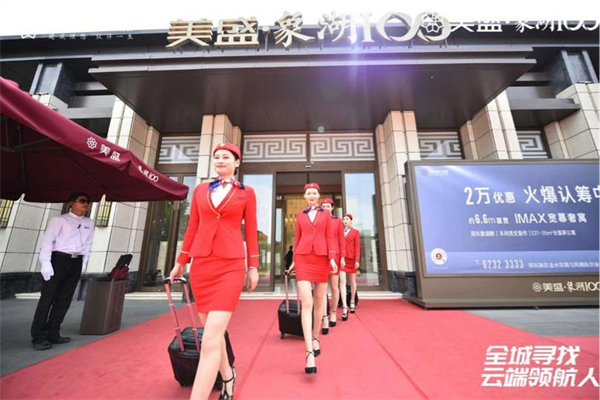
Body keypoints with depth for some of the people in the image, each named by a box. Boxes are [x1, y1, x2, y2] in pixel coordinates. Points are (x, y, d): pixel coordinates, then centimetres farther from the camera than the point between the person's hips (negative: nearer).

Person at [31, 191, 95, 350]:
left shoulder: (89, 223, 13)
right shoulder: (59, 220, -3)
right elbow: (47, 241, -9)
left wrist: (84, 262, 8)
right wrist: (46, 263, -16)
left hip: (76, 262, 5)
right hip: (59, 259, -5)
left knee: (64, 300, 10)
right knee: (47, 298, 0)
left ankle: (53, 333, 20)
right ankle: (38, 337, 9)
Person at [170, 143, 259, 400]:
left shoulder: (246, 193, 3)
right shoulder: (200, 190, 11)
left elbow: (251, 231, 2)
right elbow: (192, 228, 14)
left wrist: (253, 267, 1)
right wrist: (180, 262, 15)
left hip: (230, 266, -4)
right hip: (201, 264, 4)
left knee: (211, 338, -11)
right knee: (212, 330, 17)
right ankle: (228, 375, 43)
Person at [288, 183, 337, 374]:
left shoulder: (326, 213, 8)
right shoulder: (300, 215, 10)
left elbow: (330, 237, 3)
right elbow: (297, 238, 13)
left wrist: (332, 258, -7)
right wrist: (294, 260, 13)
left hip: (321, 259, 1)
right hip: (303, 259, 0)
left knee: (319, 300, 12)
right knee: (306, 303, -10)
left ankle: (315, 338, 33)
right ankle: (309, 353, -8)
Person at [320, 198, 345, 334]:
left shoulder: (338, 221, 6)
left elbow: (342, 240, 3)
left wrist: (343, 257, -4)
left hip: (335, 255, 0)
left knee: (334, 286, 8)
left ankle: (333, 312, 27)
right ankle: (325, 318, -2)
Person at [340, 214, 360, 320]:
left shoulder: (356, 232, 4)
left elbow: (357, 247, -2)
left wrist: (357, 260, -11)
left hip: (352, 259, -1)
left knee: (352, 281, 11)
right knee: (342, 281, -12)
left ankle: (352, 302, 31)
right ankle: (345, 307, -13)